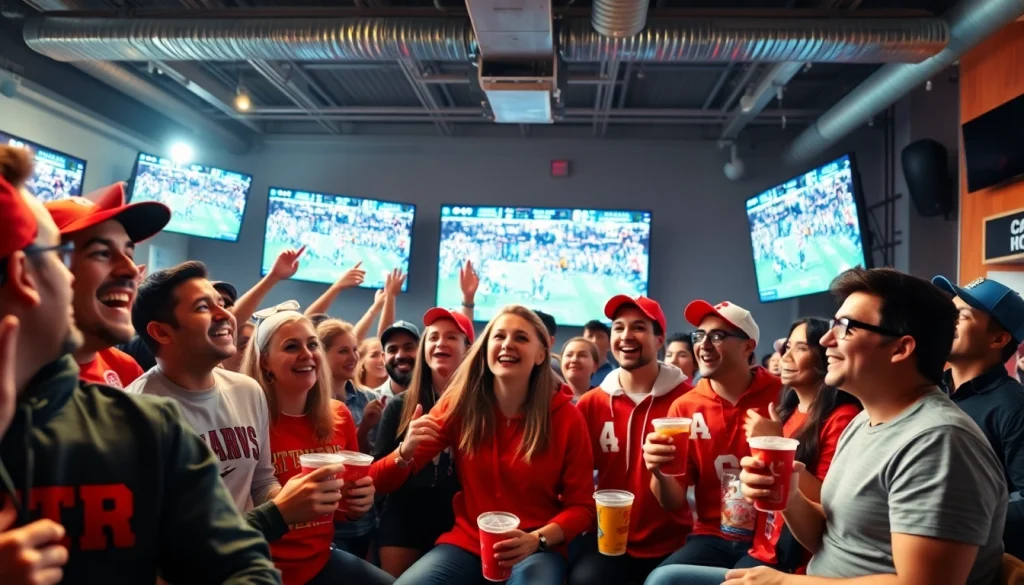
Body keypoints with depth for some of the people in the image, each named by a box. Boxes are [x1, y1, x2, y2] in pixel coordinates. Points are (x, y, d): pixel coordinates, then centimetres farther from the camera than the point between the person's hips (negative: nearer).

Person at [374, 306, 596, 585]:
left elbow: (582, 507, -2)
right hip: (467, 542, 2)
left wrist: (537, 539, -21)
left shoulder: (567, 417, -9)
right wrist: (405, 452, -26)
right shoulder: (460, 403, -6)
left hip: (537, 550, -1)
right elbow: (383, 482, -4)